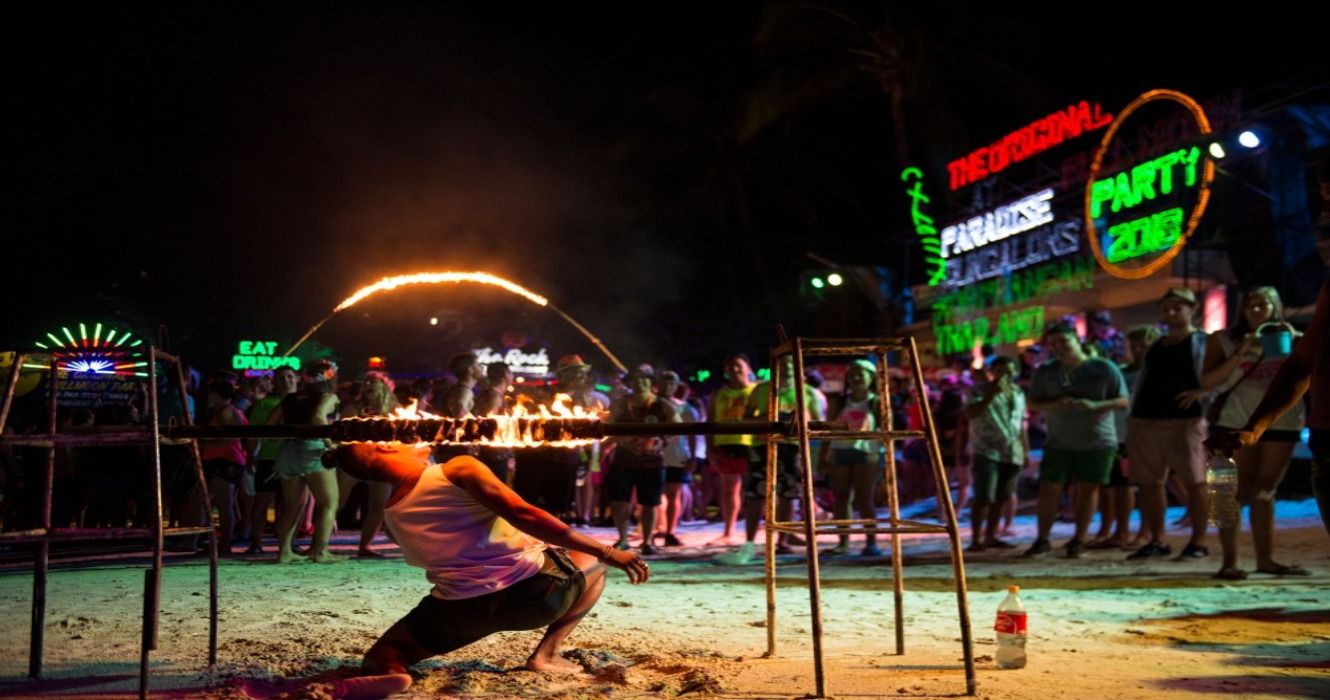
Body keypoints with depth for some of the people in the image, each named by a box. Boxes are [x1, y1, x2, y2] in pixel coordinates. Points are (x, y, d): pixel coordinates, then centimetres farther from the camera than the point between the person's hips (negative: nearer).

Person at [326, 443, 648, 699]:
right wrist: (608, 553, -15)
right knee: (594, 559, 26)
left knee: (382, 657, 23)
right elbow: (523, 515, -17)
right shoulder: (458, 468, -4)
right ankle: (547, 653, 11)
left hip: (461, 609, 3)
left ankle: (385, 673, -16)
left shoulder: (392, 516, 14)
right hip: (537, 590, -3)